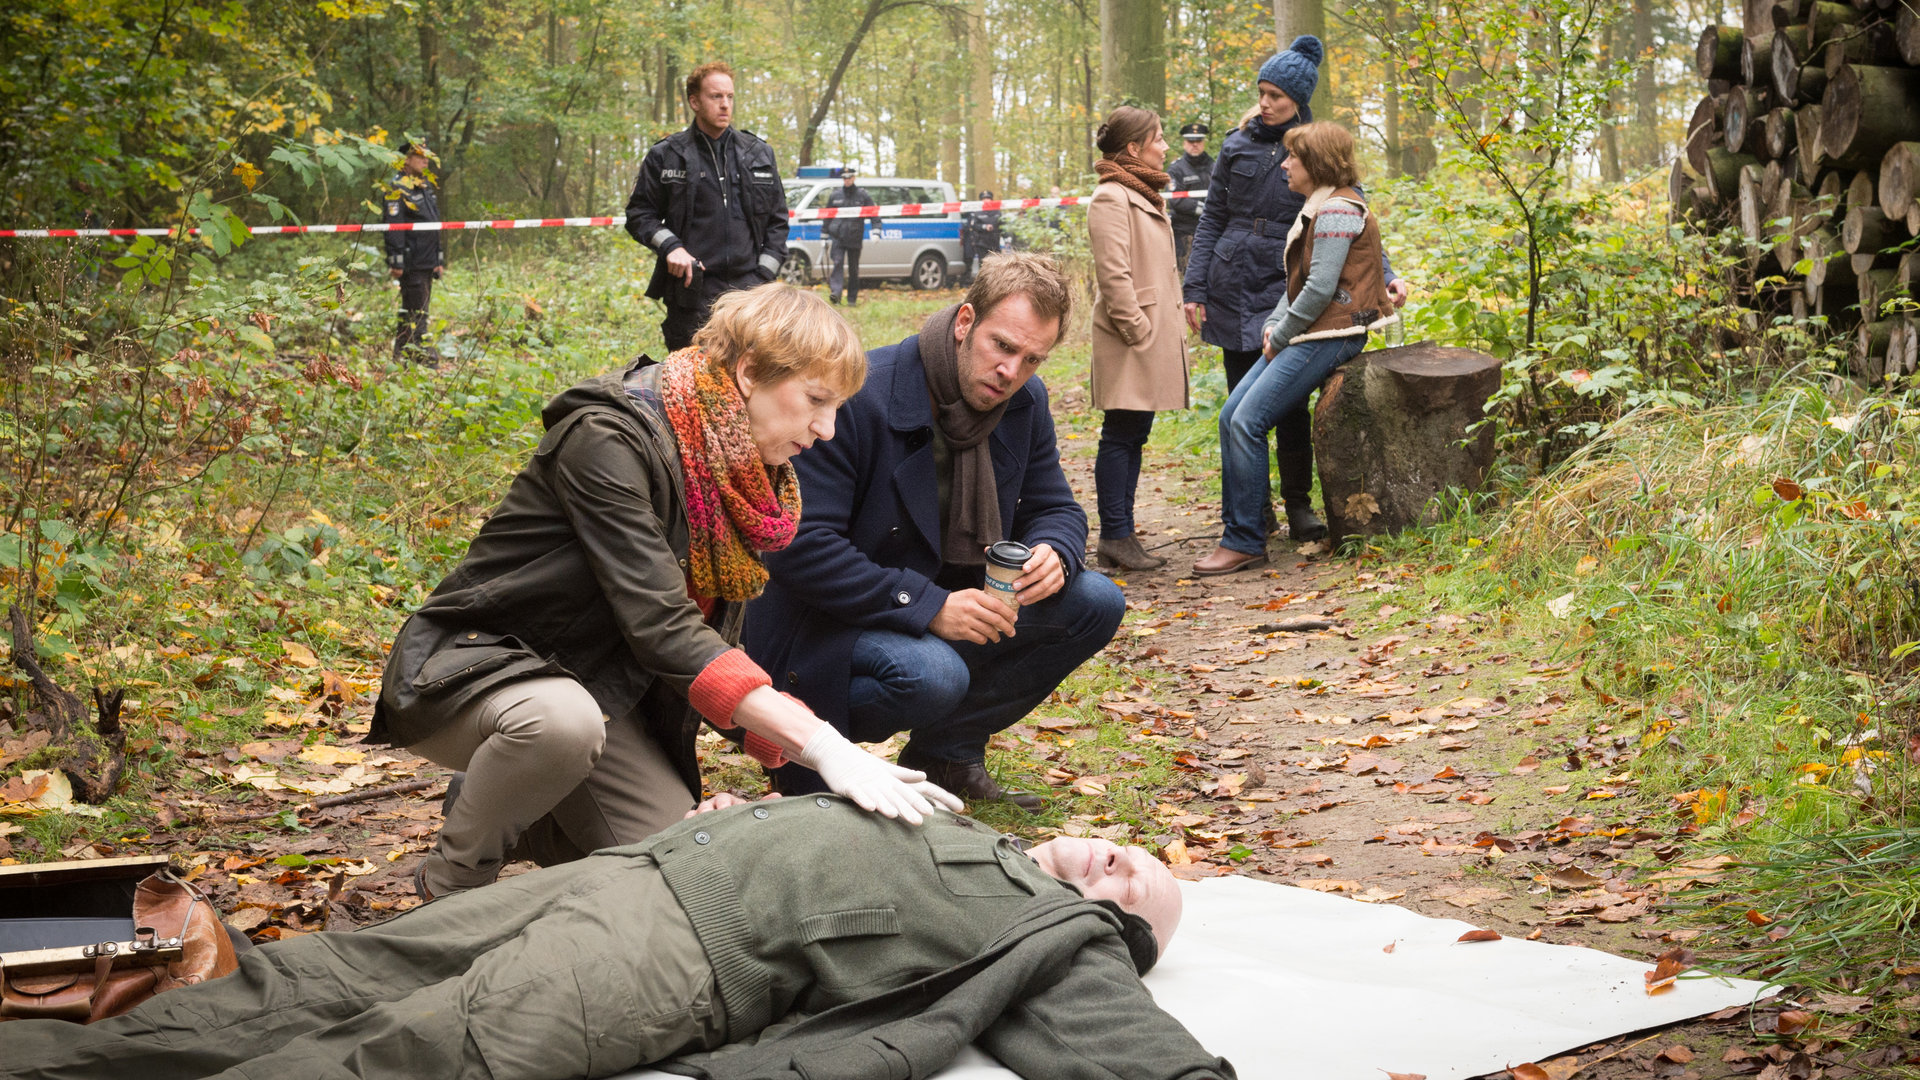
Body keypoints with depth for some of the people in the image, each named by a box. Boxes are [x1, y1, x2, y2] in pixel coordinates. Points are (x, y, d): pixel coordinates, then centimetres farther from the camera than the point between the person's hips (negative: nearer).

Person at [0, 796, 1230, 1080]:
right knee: (318, 981, 0)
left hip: (675, 962, -8)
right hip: (638, 869, 8)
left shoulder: (1065, 944, 6)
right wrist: (744, 820, 22)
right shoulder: (959, 828, 28)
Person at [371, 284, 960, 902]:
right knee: (562, 720, -40)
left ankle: (501, 810, 16)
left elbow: (713, 641, -1)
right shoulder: (609, 439, -25)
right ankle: (453, 880, -10)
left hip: (593, 685, 7)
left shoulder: (743, 472, 0)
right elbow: (661, 626, -33)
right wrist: (820, 744, -39)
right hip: (471, 666, -7)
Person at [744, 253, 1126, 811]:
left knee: (1098, 602, -5)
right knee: (932, 675, -38)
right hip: (825, 624, -8)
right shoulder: (857, 397, -24)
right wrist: (927, 606, -33)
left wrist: (1054, 554, -18)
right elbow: (798, 544, -28)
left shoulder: (1025, 401, -1)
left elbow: (1055, 507, 10)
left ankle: (947, 752, 4)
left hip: (948, 607, 8)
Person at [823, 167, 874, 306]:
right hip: (837, 237, 1)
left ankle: (852, 298, 13)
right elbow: (827, 216, 16)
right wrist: (824, 236, 13)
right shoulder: (835, 196, 11)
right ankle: (835, 293, -26)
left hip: (855, 238, -1)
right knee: (838, 263, -15)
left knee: (853, 268, 6)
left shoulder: (863, 195, 5)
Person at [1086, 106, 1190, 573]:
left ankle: (1123, 535, 14)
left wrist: (1171, 328, 18)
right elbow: (1113, 275, -18)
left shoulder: (1144, 195, 20)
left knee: (1134, 435, 10)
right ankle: (1115, 538, -3)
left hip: (1155, 335, 10)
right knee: (1120, 436, -6)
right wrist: (1136, 328, -18)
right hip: (1131, 342, -10)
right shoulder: (1111, 199, -12)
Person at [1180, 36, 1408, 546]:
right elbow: (1212, 219, 9)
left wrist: (1386, 276, -15)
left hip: (1287, 290, -2)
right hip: (1233, 289, 2)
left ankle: (1298, 506, 6)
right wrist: (1196, 289, 3)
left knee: (1290, 401, -6)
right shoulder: (1239, 145, 6)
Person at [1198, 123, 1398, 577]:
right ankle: (1246, 516, 7)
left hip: (1330, 335, -10)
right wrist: (1272, 327, 6)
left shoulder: (1337, 211, -14)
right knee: (1230, 416, 2)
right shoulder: (1318, 208, 19)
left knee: (1246, 423, -16)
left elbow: (1320, 289, -19)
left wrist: (1281, 337, -10)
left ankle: (1245, 542, -10)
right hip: (1304, 334, 10)